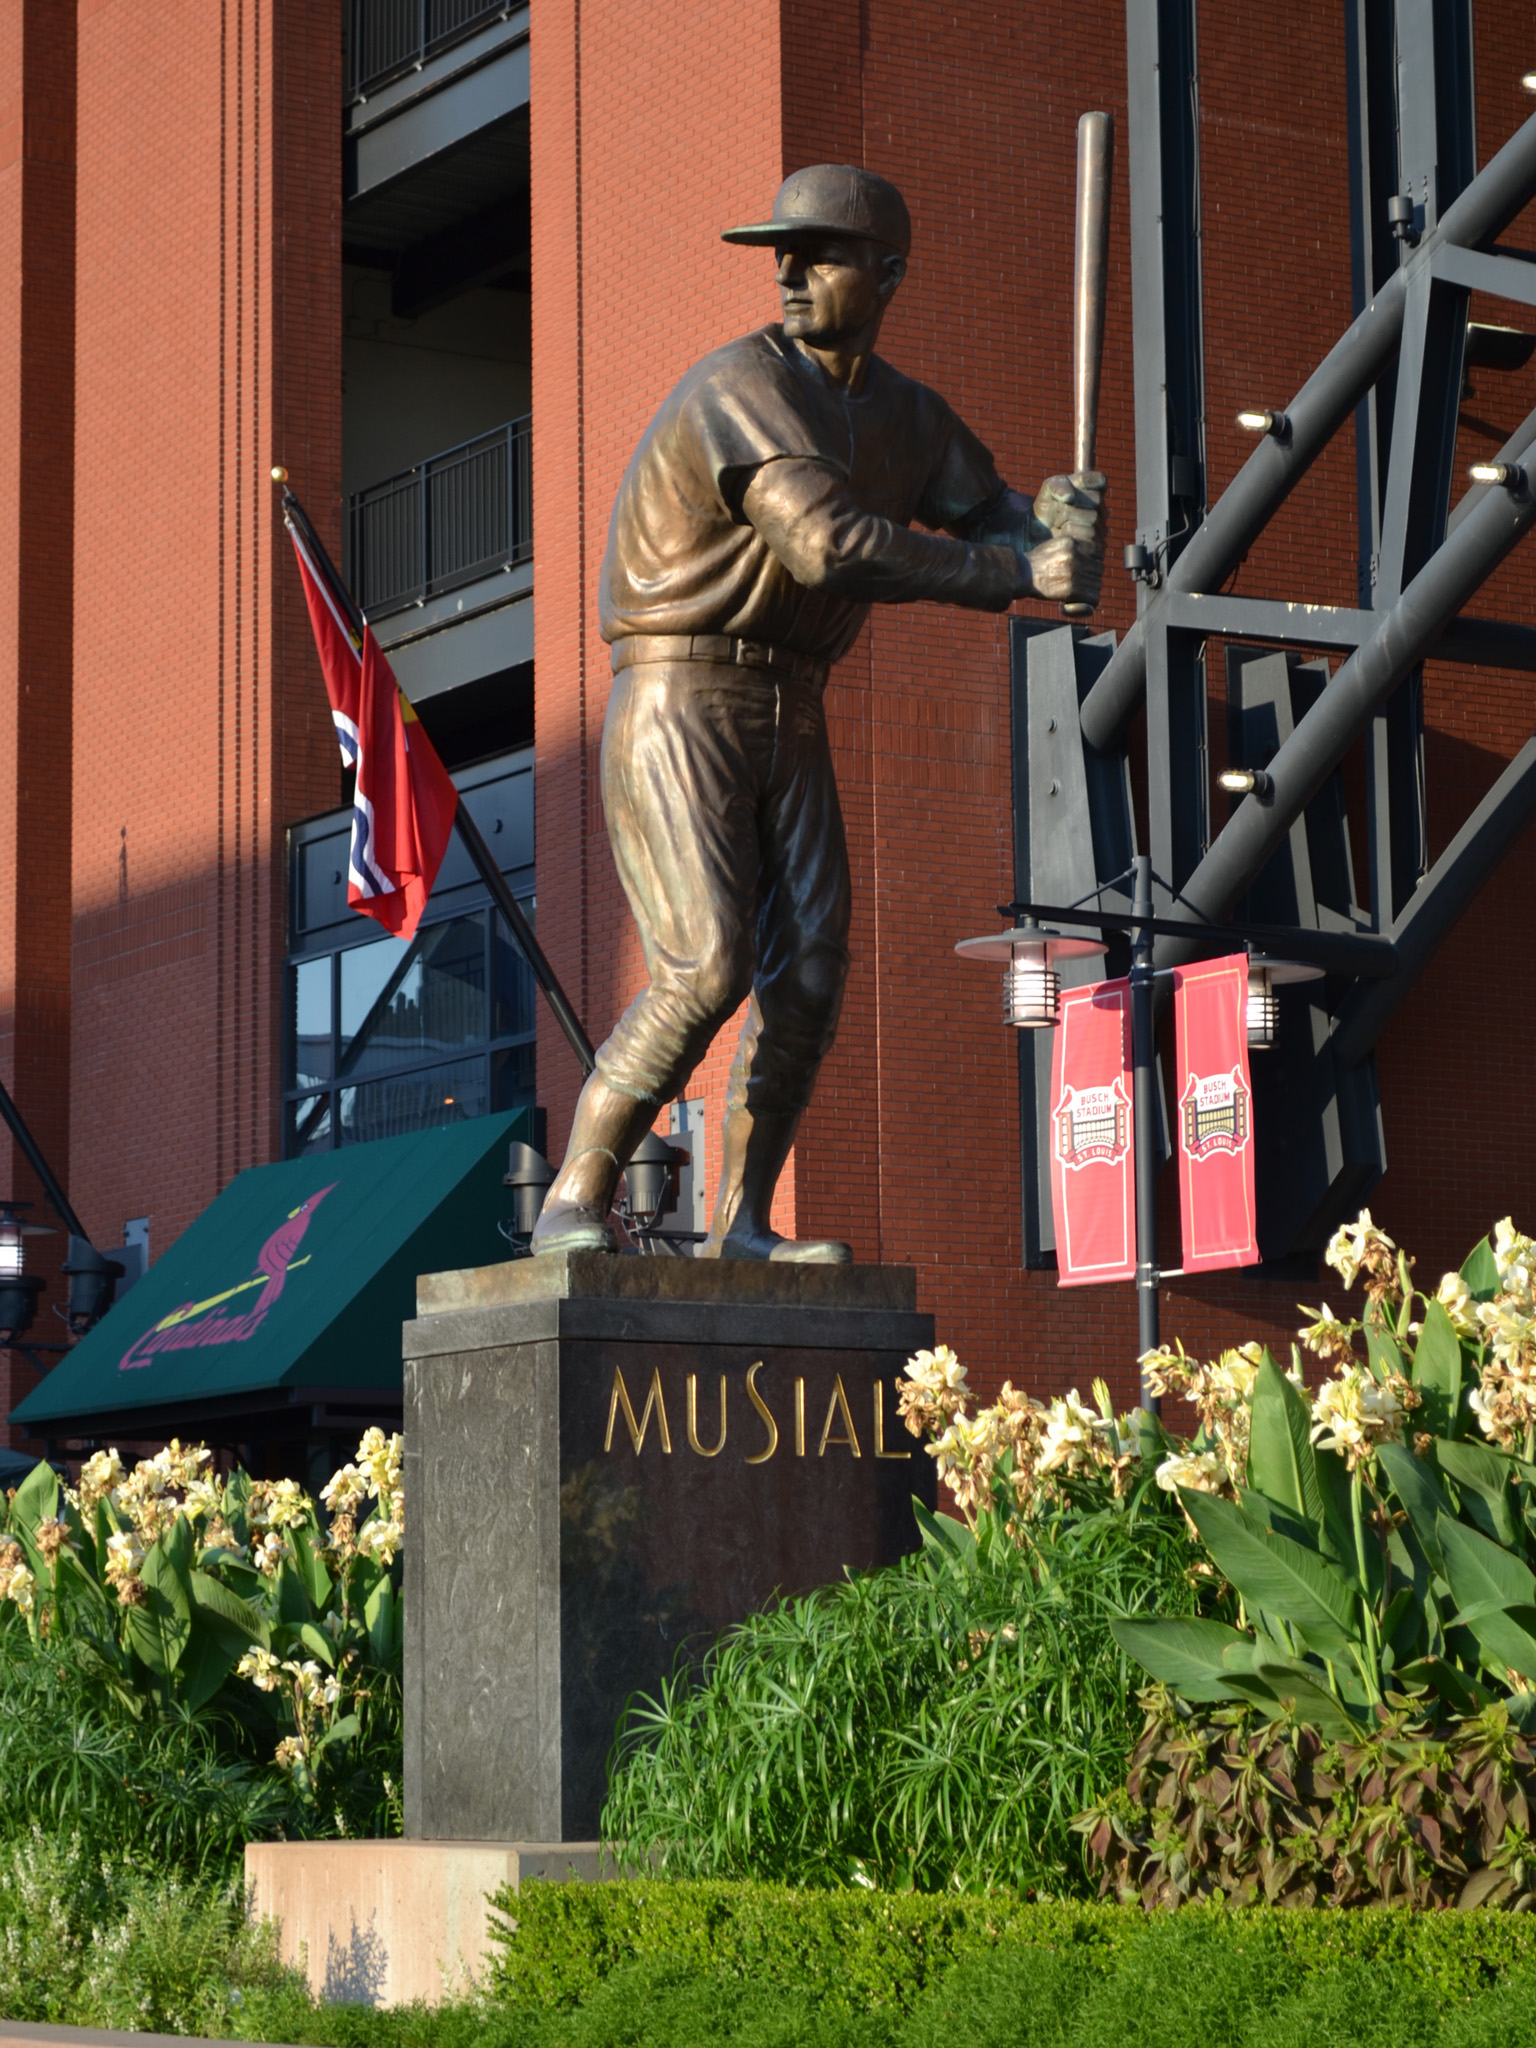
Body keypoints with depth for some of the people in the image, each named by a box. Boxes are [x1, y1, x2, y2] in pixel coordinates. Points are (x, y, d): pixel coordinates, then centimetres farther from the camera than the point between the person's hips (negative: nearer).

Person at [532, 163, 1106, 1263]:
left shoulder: (909, 417, 11)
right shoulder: (744, 388, -16)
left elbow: (994, 521, 14)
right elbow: (830, 546, -27)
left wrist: (1060, 524, -12)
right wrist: (1020, 570, -25)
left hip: (790, 717, 7)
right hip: (679, 705, -7)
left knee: (810, 972, -3)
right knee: (706, 971, -17)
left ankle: (743, 1226, 5)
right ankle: (575, 1207, -7)